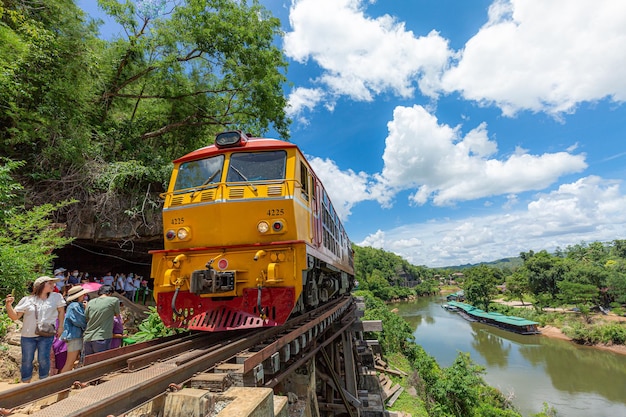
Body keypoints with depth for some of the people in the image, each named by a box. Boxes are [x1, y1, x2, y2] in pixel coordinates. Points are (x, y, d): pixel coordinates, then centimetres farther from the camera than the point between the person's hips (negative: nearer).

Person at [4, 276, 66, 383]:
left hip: (46, 335, -1)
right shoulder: (27, 300, -1)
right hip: (28, 335, 1)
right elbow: (15, 317, 1)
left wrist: (60, 327, 6)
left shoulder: (56, 297, 0)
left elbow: (61, 311, 10)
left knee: (43, 359, -3)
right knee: (27, 361, 10)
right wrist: (8, 305, -14)